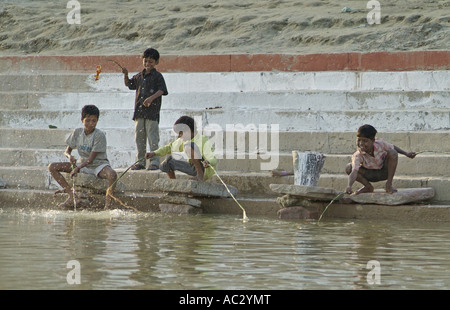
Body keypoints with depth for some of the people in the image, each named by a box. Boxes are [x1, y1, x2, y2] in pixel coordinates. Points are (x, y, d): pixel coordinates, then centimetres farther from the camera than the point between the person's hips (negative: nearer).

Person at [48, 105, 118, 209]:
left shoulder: (99, 135, -16)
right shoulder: (77, 133, -1)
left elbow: (91, 159, -20)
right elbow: (67, 151, 6)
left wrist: (78, 168, -33)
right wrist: (69, 156, -19)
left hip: (98, 164, -5)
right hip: (82, 163, 5)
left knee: (112, 174, -41)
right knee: (52, 167, -10)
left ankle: (108, 204, -33)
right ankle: (71, 195, -14)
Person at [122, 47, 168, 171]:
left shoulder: (157, 76, -2)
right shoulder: (139, 76, 16)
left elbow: (161, 90, -12)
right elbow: (129, 84, 28)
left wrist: (151, 98, -27)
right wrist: (126, 75, 10)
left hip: (152, 111, -6)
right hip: (139, 112, 6)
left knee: (153, 138, -6)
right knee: (139, 138, 9)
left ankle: (154, 162, -3)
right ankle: (140, 161, 15)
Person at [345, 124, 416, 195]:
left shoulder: (380, 143, -25)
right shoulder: (358, 156, -31)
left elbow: (392, 147, -3)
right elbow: (354, 172, -43)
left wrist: (406, 154, -4)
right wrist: (349, 186, -61)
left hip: (384, 172, 1)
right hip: (370, 175, 0)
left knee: (392, 153, -28)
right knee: (349, 168, -25)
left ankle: (389, 184, -16)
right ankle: (368, 187, 0)